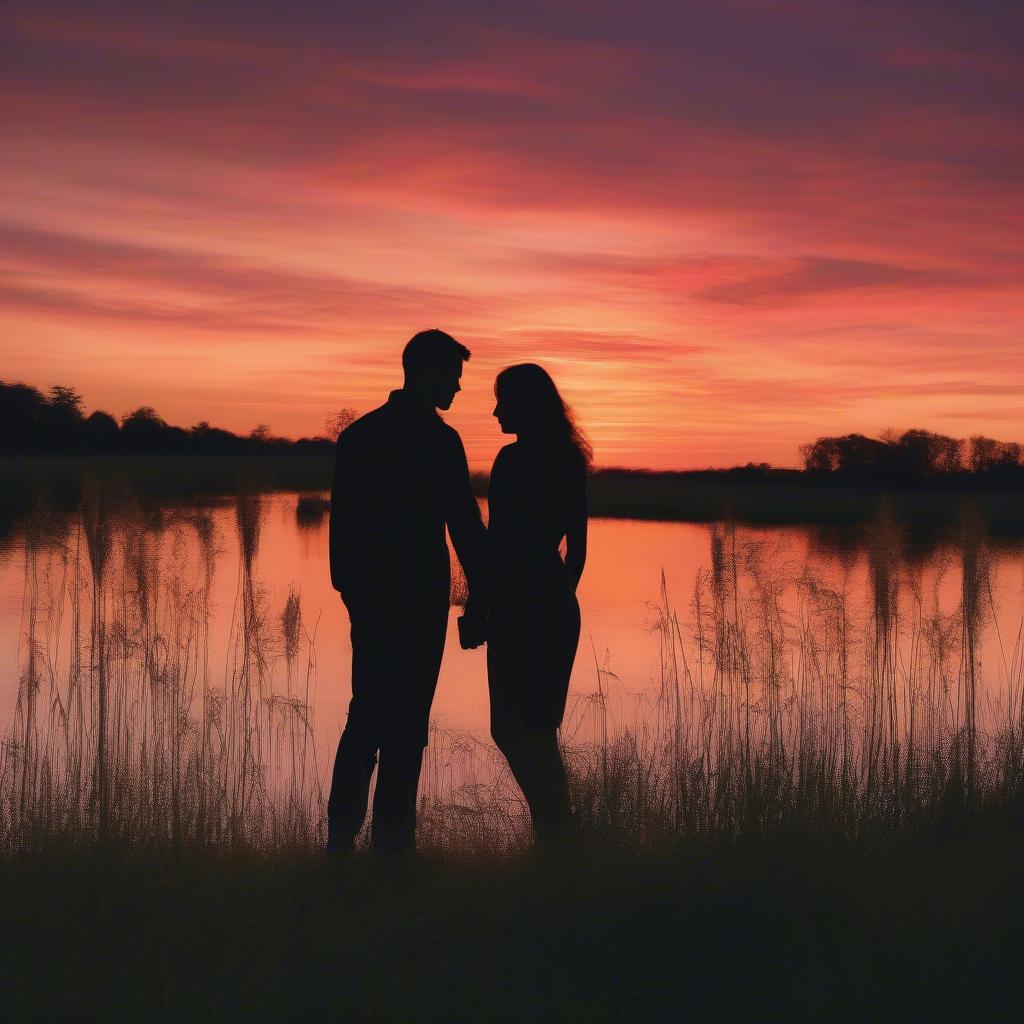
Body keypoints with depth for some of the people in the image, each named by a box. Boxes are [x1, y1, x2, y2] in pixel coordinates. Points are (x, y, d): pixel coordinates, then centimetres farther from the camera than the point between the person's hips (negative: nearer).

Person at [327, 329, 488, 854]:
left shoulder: (358, 433, 10)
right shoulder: (439, 440, -11)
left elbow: (341, 519, 12)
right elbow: (465, 523, -11)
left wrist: (350, 584, 17)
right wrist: (479, 594, -4)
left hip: (368, 592, 7)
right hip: (419, 595, -6)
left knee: (367, 713, 14)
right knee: (406, 721, 1)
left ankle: (342, 836, 15)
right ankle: (391, 836, 5)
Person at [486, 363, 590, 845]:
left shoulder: (514, 460, -13)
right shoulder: (569, 461, 12)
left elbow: (497, 540, -16)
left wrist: (479, 606, -10)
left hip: (520, 607, -8)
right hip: (557, 606, 8)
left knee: (520, 731, -1)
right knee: (538, 730, 16)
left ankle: (553, 837, 3)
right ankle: (557, 830, 18)